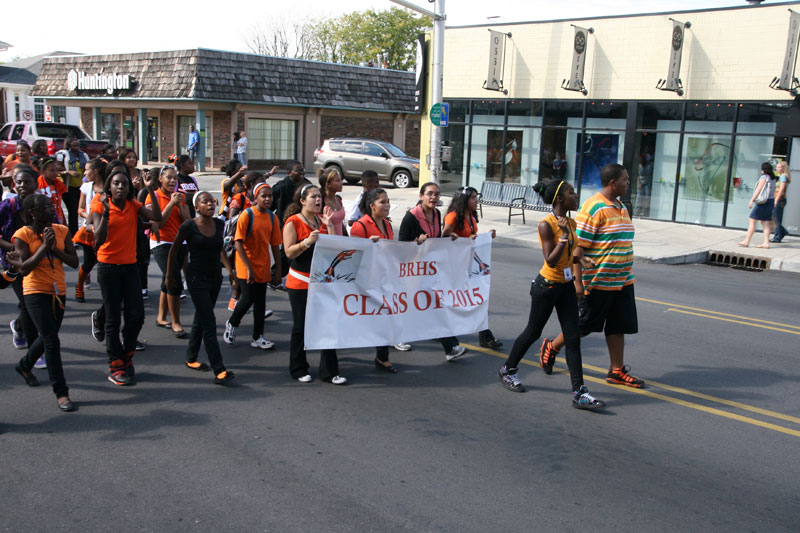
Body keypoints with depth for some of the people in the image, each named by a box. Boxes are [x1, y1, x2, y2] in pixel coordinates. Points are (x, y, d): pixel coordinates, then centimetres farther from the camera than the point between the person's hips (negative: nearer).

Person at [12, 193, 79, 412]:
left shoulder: (61, 231, 3)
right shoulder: (23, 235, -10)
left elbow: (74, 262, 0)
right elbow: (24, 269, -15)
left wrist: (55, 248, -16)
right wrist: (44, 246, -21)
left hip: (58, 291, 6)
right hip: (36, 293, -6)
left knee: (48, 337, 21)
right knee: (51, 340, -12)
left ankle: (24, 365, 51)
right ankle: (61, 392, -5)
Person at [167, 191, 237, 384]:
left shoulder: (219, 224, 3)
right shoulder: (189, 227, -12)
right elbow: (174, 250, -1)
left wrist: (230, 270, 14)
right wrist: (169, 275, 3)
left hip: (215, 277, 6)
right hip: (197, 279, -6)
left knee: (200, 319, 18)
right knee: (209, 323, -11)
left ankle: (191, 358, 33)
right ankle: (219, 371, -12)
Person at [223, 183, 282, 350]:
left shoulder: (272, 217, 3)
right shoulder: (247, 215, -13)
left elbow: (275, 244, 8)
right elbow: (238, 242, -16)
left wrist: (278, 268, 5)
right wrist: (248, 267, -20)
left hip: (263, 267, 5)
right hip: (246, 266, -5)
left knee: (260, 301, 9)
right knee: (248, 297, -9)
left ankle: (258, 337, 18)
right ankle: (232, 324, 19)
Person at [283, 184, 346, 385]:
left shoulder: (321, 220, 12)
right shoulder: (293, 222, -6)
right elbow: (289, 252, -13)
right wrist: (307, 242, -28)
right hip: (300, 283, -5)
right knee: (301, 326, 5)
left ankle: (329, 372, 9)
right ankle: (298, 370, 21)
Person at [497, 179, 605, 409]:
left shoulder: (571, 223, 6)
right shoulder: (546, 225, -17)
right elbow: (551, 261, -22)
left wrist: (578, 281, 14)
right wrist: (564, 236, -25)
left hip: (566, 286, 7)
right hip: (547, 286, -7)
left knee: (573, 338, 2)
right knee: (533, 332, 8)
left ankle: (579, 392, 4)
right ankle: (508, 370, 31)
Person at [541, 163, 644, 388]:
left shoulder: (621, 207, 13)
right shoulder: (593, 208, -16)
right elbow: (578, 245, -19)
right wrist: (578, 281, -21)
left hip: (622, 281, 8)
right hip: (599, 282, -8)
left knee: (618, 326, 10)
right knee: (583, 325, 3)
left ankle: (617, 370, 19)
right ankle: (551, 347, 25)